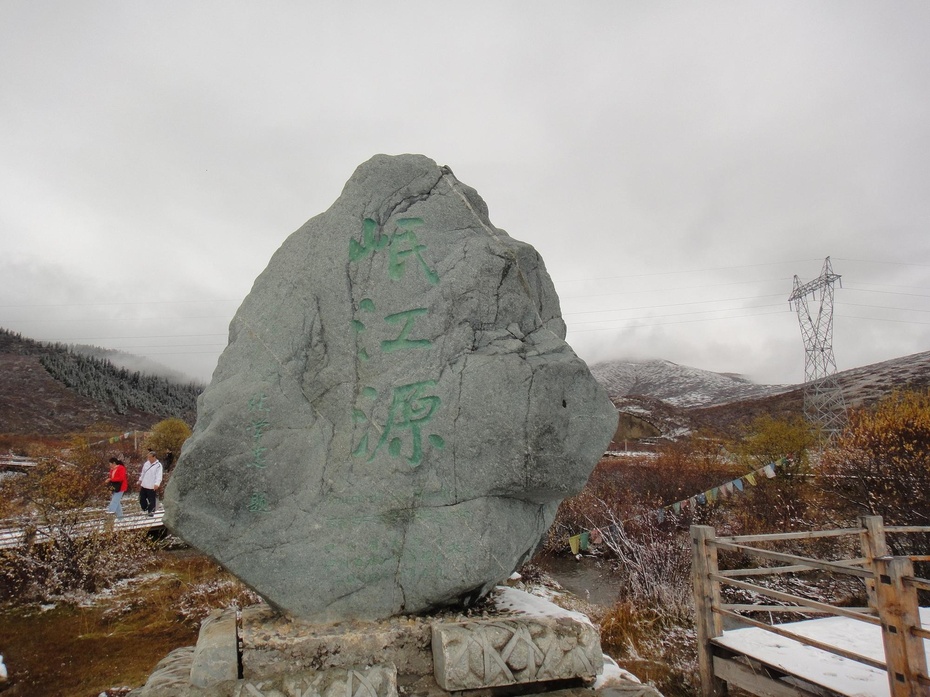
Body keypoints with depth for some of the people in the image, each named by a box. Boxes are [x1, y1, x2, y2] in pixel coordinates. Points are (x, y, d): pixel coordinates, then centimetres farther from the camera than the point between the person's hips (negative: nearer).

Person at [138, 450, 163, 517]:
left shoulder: (158, 465, -15)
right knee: (142, 499, 16)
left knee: (151, 500, 4)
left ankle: (151, 511, 18)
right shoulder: (146, 463, 5)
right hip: (144, 485, 6)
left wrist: (157, 484, -34)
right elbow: (143, 472, 20)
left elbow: (159, 476, -22)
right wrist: (140, 480, 23)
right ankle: (145, 509, 37)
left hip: (152, 487, -6)